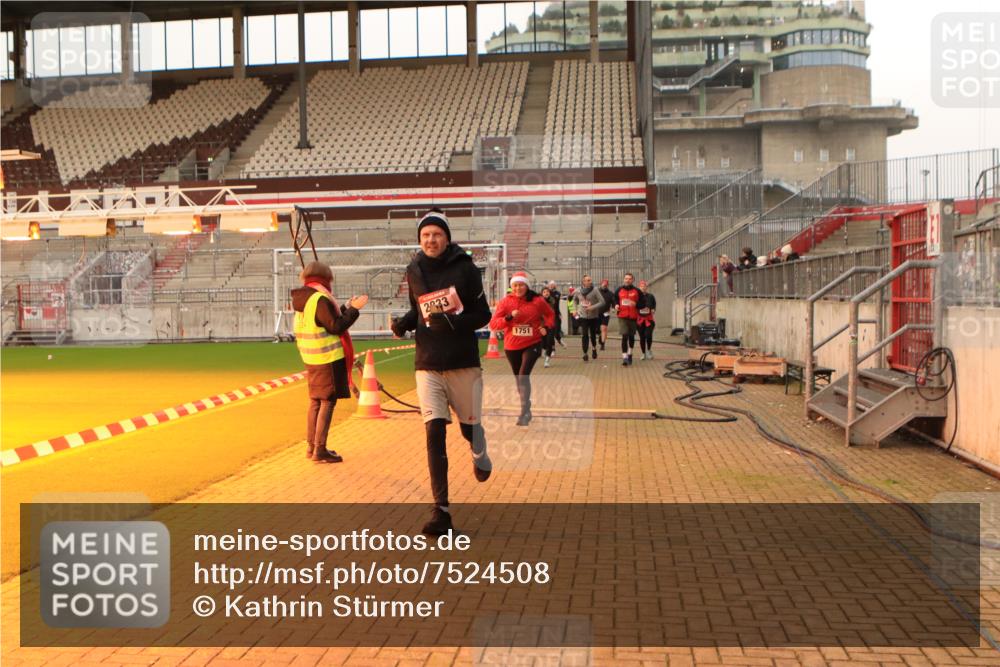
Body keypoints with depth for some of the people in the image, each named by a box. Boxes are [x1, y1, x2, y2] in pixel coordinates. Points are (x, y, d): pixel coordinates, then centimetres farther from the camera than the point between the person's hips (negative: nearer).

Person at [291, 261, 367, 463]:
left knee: (315, 400, 16)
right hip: (328, 357, -9)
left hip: (311, 359, 9)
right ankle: (320, 450, -4)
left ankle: (311, 446, 23)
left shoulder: (302, 300, 11)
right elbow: (336, 326, -17)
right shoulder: (320, 299, -17)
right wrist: (353, 309, -10)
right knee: (328, 401, -5)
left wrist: (345, 308, 18)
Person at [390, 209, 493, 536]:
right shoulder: (414, 272, 4)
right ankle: (441, 511, -4)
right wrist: (404, 323, -2)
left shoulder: (464, 268, -6)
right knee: (434, 433, -7)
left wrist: (453, 322, -22)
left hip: (464, 363, -2)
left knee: (469, 427, 10)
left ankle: (479, 454, 50)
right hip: (428, 365, 2)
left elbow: (483, 314, -5)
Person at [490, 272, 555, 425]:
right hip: (512, 346, 3)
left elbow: (550, 315, 14)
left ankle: (524, 413, -15)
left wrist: (546, 327, -3)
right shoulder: (506, 302, -5)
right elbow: (493, 324, -10)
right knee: (519, 378, 14)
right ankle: (526, 409, 35)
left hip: (532, 344, -2)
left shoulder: (537, 301, -5)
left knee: (524, 376, -18)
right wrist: (509, 317, -23)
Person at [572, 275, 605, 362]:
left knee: (593, 334, 11)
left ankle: (594, 348, 39)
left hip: (593, 316, -1)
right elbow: (575, 300, 18)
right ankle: (585, 353, 3)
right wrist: (575, 309, 5)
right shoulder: (578, 291, -2)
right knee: (585, 335, -5)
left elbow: (602, 302, -13)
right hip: (583, 316, 1)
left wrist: (593, 307, -24)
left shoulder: (595, 290, -12)